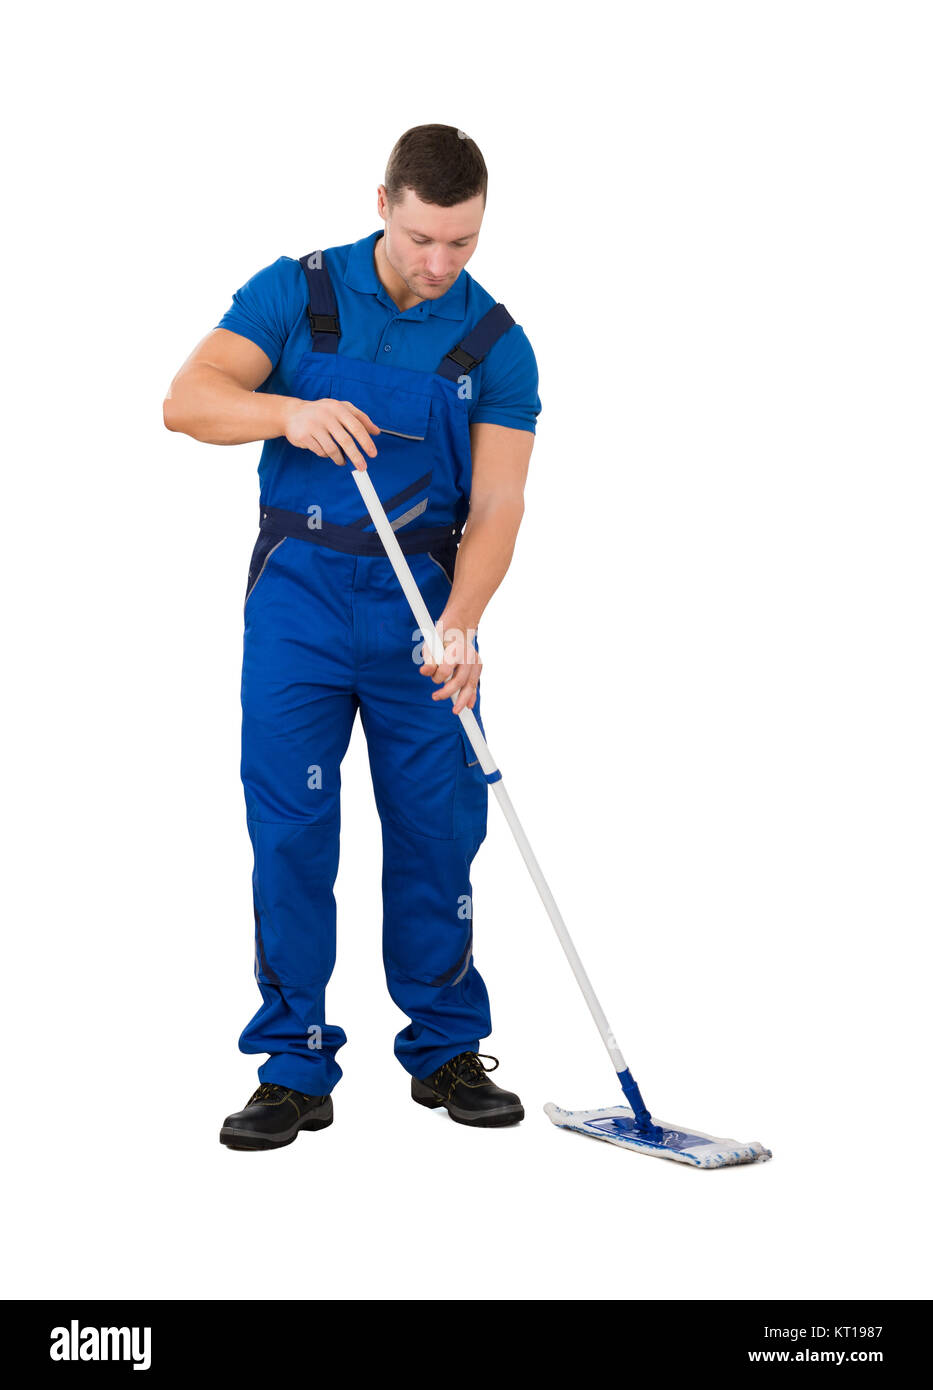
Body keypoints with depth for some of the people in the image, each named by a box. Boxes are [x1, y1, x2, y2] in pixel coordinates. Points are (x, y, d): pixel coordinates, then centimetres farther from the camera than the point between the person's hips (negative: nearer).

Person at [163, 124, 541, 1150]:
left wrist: (460, 620, -24)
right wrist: (290, 411, -29)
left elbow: (495, 504, -7)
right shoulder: (294, 294, -1)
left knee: (438, 828, 4)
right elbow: (187, 400, -10)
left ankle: (444, 1051, 21)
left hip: (425, 607, 1)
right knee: (288, 826, -3)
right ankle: (295, 1071, 6)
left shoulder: (498, 345, 0)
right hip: (299, 593, -1)